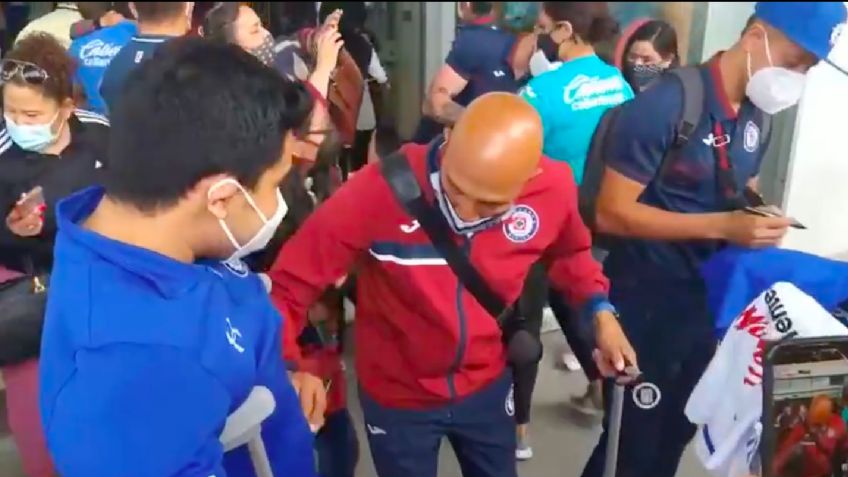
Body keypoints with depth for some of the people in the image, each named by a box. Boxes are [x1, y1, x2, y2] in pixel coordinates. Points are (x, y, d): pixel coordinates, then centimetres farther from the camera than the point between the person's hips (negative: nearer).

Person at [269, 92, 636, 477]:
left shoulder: (553, 188, -20)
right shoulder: (380, 189, -31)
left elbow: (569, 252, 3)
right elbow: (292, 279, -22)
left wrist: (599, 309, -10)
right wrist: (282, 366, -32)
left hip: (488, 386, 3)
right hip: (396, 396, -2)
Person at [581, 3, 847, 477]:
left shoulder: (757, 116, 4)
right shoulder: (667, 103, -19)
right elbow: (611, 213, -22)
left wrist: (760, 221, -2)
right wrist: (723, 226, -25)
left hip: (707, 298, 7)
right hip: (646, 300, -7)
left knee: (675, 433, 20)